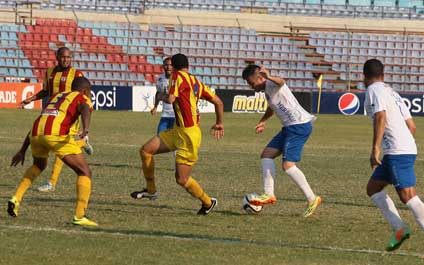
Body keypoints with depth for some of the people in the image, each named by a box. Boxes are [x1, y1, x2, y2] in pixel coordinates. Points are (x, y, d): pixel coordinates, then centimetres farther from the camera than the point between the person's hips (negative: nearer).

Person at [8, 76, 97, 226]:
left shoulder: (56, 97, 37)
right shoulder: (83, 99, 18)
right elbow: (85, 109, -9)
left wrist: (23, 150, 42)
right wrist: (86, 129, -28)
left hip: (36, 135, 7)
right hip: (56, 134, -7)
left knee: (39, 165, 38)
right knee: (85, 173, 4)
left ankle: (16, 198, 25)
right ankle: (79, 216, -8)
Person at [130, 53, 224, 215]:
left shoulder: (178, 76, -12)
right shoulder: (196, 82, 10)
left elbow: (171, 99, -22)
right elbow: (218, 102, 11)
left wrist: (162, 97, 2)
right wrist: (219, 123, 26)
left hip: (189, 135, -9)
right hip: (178, 131, 9)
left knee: (182, 179, -2)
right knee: (146, 150, 6)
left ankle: (208, 202, 17)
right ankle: (151, 190, 18)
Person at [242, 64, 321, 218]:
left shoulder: (271, 85, -14)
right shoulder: (267, 90, 17)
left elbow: (281, 82, -40)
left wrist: (270, 78, -59)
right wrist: (262, 121, 37)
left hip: (299, 125, -11)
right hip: (290, 127, 11)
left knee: (288, 165, -15)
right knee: (267, 154, 8)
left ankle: (312, 199, -9)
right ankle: (269, 194, 5)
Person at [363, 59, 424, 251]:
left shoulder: (374, 90, -2)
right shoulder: (392, 93, 24)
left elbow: (380, 116, -19)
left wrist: (375, 148, -22)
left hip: (398, 152, -10)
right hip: (407, 148, 10)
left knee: (407, 195, -16)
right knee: (373, 188, 14)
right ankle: (398, 228, 3)